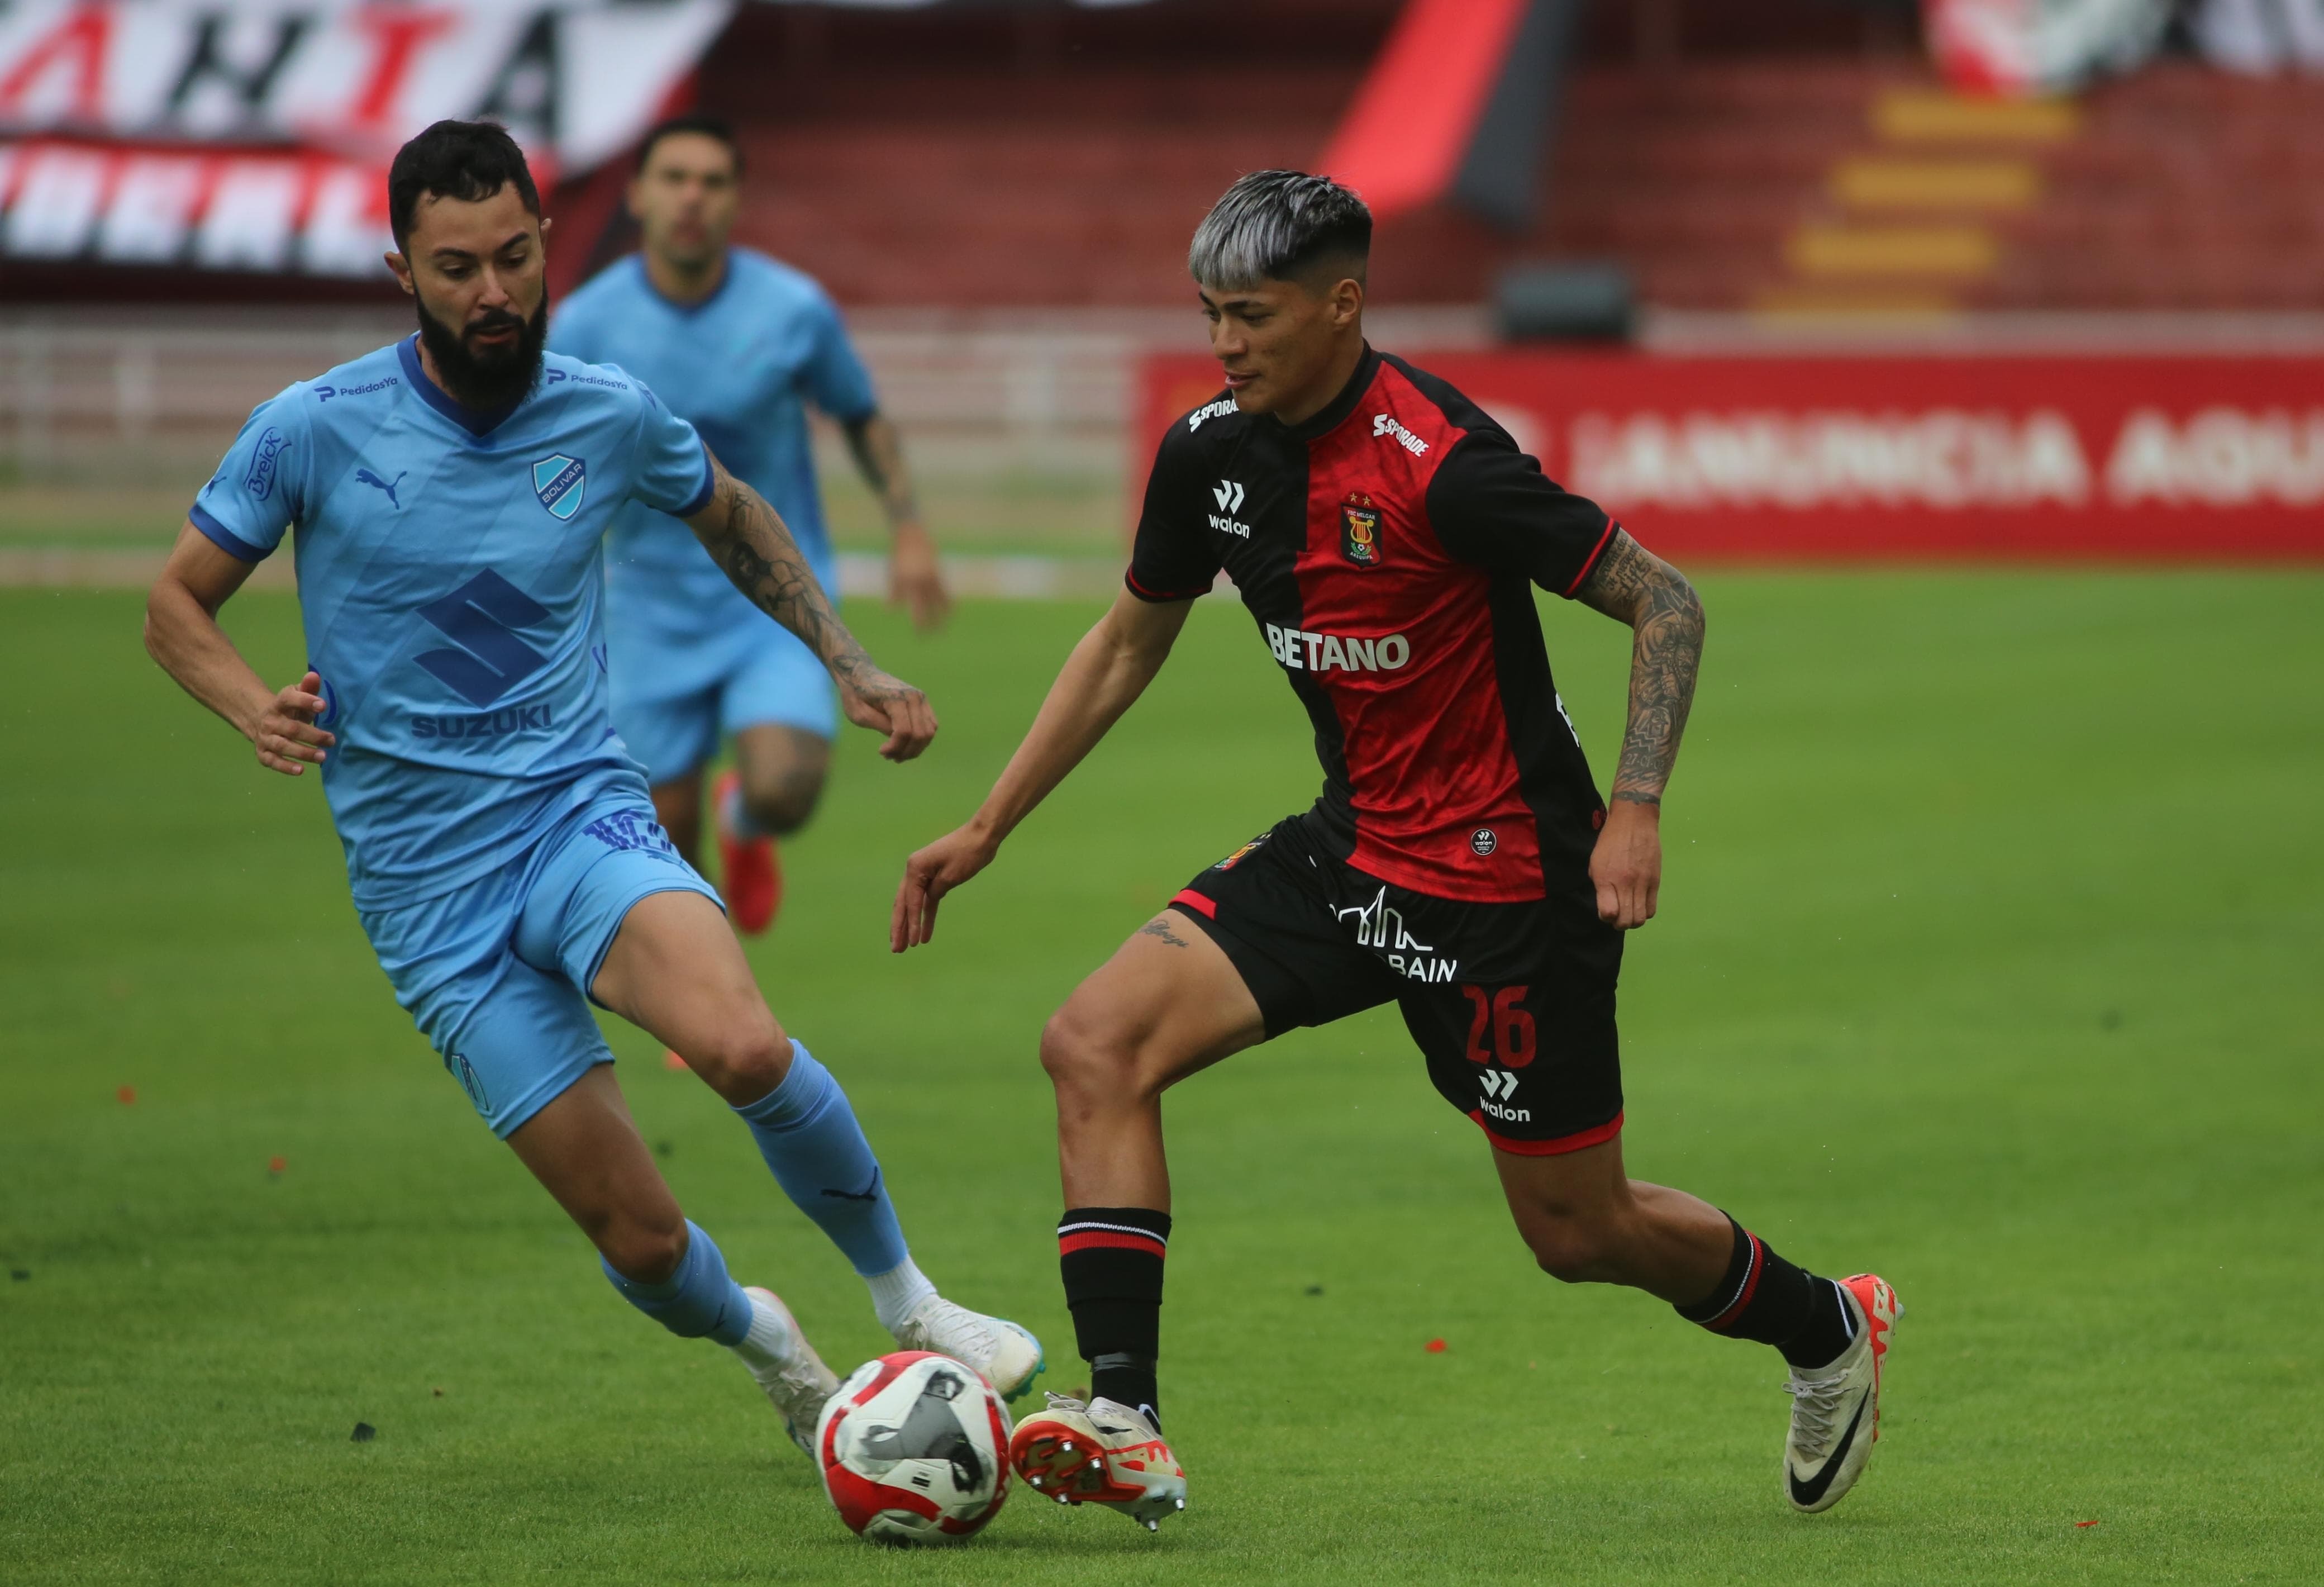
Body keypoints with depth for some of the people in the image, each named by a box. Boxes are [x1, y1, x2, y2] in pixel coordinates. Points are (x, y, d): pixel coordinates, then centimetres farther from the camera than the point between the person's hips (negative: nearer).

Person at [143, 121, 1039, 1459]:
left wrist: (851, 668, 14)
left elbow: (733, 517, 23)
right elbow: (178, 604, 4)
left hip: (584, 810, 1)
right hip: (428, 881, -1)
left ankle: (907, 1298, -7)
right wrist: (254, 708, -16)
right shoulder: (316, 430, -7)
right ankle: (762, 1342, 31)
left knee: (741, 1046, -33)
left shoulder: (609, 415, 0)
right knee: (641, 1237, -5)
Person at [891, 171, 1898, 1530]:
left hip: (1506, 880, -7)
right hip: (1352, 847, 7)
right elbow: (1129, 642, 16)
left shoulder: (1440, 463, -23)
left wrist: (1637, 809, -28)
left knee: (1578, 1230, 5)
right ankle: (1127, 1430, -14)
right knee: (1097, 1041, -12)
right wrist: (987, 829, 15)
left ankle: (1828, 1327, 35)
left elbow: (1665, 601, -17)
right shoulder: (1213, 452, -1)